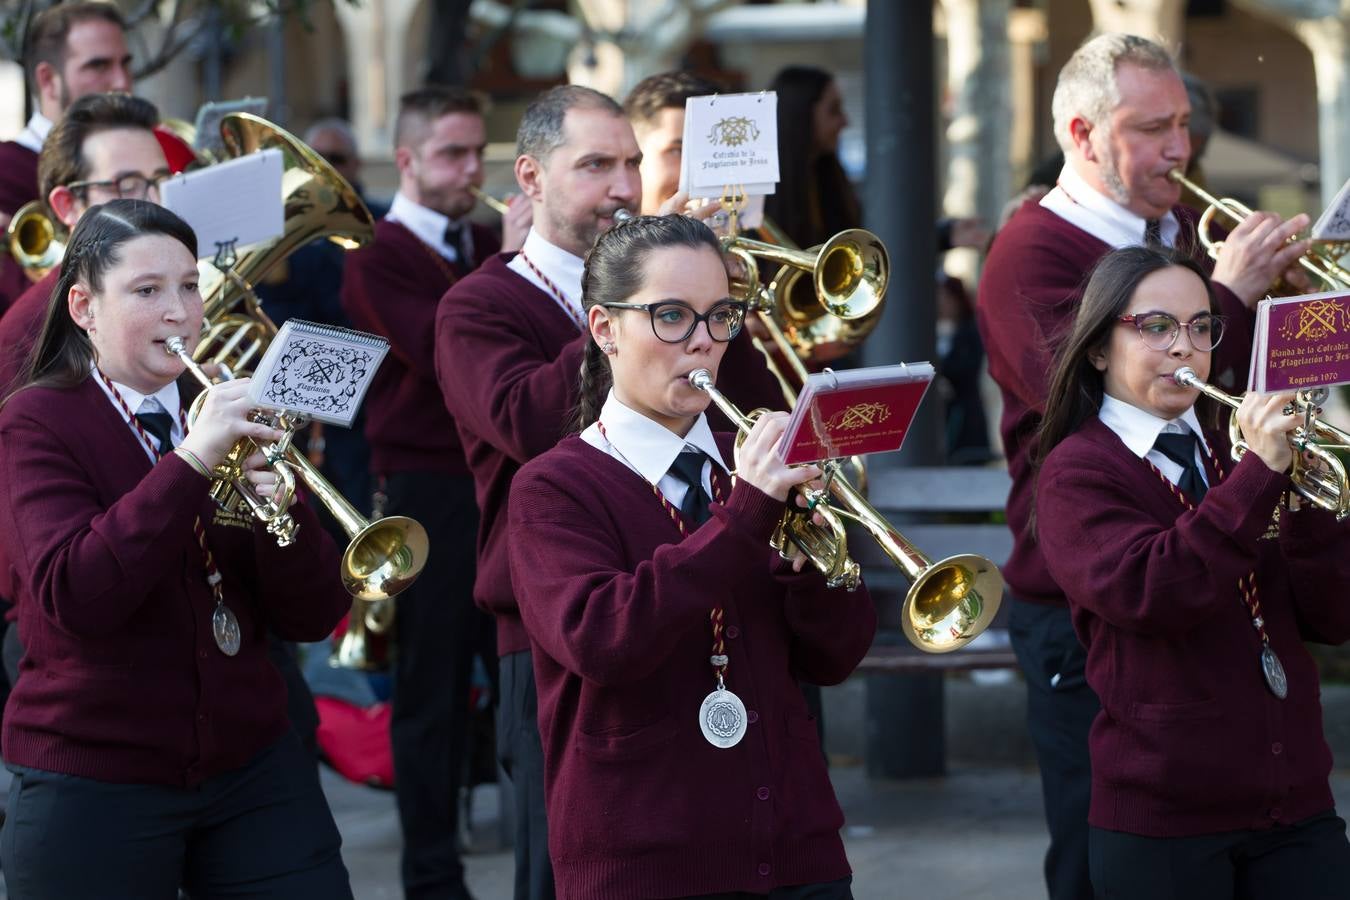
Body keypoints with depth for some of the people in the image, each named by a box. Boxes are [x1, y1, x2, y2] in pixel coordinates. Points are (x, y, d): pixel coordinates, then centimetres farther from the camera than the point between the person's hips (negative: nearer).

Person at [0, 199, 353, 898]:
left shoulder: (229, 410, 8)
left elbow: (311, 619, 2)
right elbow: (73, 597, -22)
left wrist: (280, 507, -17)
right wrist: (189, 460, -26)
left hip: (252, 769, 4)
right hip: (94, 785, -4)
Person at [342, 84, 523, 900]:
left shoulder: (494, 247, 15)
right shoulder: (378, 256, -3)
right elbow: (438, 350, -19)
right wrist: (505, 262, -21)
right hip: (430, 488, -5)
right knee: (434, 692, 1)